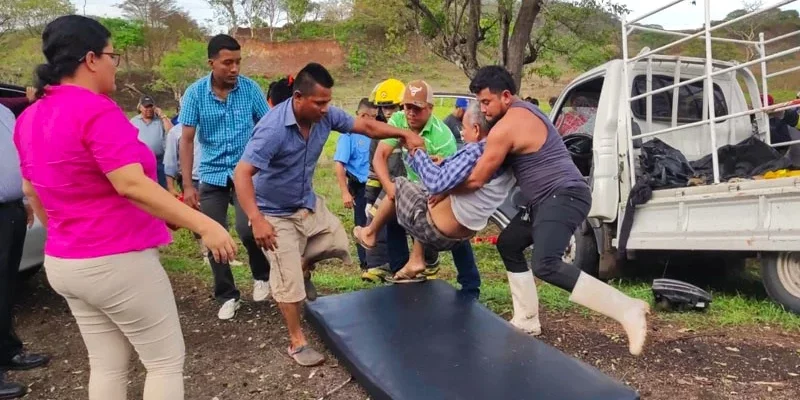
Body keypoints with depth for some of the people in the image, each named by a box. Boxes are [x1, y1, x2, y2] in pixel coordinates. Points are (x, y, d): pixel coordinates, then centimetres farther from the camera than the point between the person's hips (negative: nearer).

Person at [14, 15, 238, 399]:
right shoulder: (97, 111, -20)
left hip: (63, 264, 9)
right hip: (117, 262, -9)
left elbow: (32, 191, 17)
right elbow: (131, 185, -30)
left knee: (106, 365, 18)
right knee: (166, 361, 7)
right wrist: (204, 224, -31)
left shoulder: (30, 117, 8)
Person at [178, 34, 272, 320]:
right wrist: (187, 185, -10)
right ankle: (227, 296, 23)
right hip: (212, 175, 2)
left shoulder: (250, 88, -5)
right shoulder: (195, 93, -6)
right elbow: (186, 139, -5)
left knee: (247, 229, -18)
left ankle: (262, 275, 13)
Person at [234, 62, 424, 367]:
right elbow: (242, 173, -35)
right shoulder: (273, 128, -31)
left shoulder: (325, 116, -12)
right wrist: (256, 220, -46)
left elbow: (364, 126, 0)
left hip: (310, 205, 7)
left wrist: (404, 134, -10)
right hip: (276, 215, -7)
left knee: (340, 245, 14)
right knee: (289, 281, -3)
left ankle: (304, 265, 40)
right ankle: (297, 342, 16)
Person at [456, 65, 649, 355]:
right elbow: (488, 157, 29)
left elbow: (477, 180, -10)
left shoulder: (507, 126, -14)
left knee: (546, 266, -27)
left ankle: (628, 310, -24)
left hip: (562, 197, -11)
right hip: (552, 199, 11)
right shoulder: (524, 111, 19)